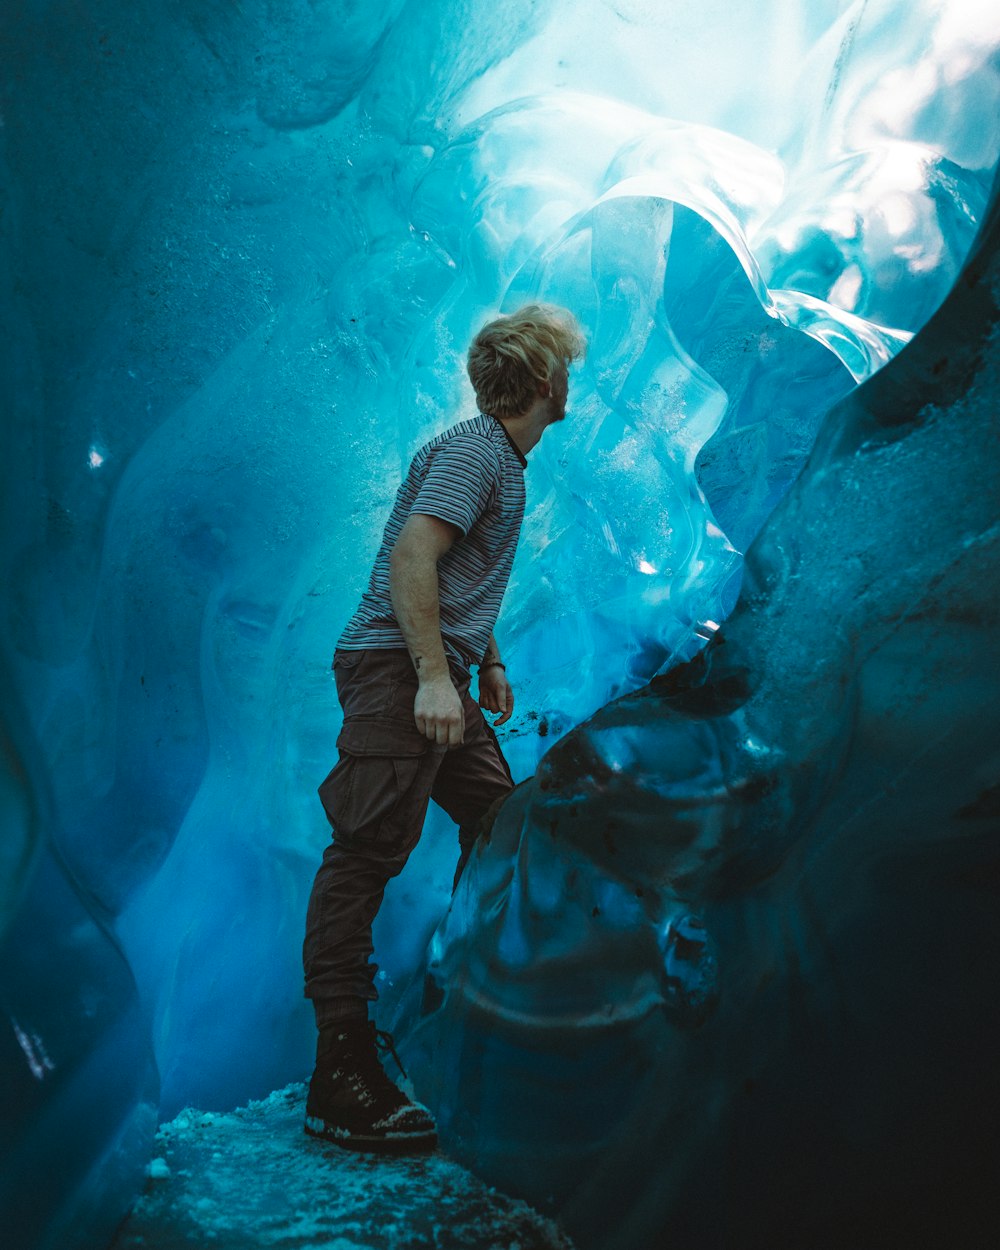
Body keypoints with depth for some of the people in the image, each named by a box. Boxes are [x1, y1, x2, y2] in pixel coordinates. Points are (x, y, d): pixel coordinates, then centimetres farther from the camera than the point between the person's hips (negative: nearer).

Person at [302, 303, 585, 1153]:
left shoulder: (505, 460, 23)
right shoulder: (472, 448, -9)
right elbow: (412, 553, -22)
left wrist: (489, 665, 27)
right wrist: (434, 676, -27)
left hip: (439, 677, 11)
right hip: (398, 668, -11)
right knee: (369, 851, -14)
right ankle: (342, 1073, -16)